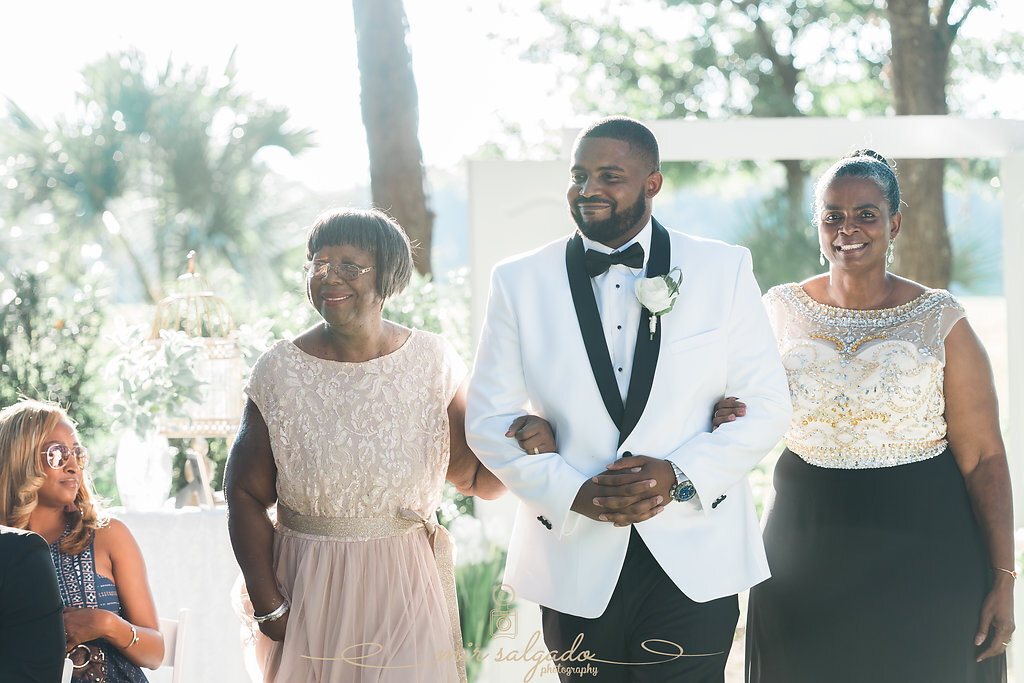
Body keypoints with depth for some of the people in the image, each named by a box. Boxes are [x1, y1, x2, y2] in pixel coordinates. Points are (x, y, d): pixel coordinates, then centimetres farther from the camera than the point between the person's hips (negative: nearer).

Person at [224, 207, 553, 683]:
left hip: (405, 591, 0)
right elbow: (246, 494, -2)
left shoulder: (431, 362, -2)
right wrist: (268, 607, -7)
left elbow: (477, 480, 4)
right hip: (307, 596, 0)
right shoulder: (280, 371, -5)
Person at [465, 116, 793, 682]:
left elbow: (766, 407, 2)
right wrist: (574, 494, -12)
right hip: (575, 564, 1)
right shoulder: (520, 282, 4)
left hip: (695, 564, -1)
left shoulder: (724, 270, 3)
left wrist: (681, 475, -13)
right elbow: (489, 420, 3)